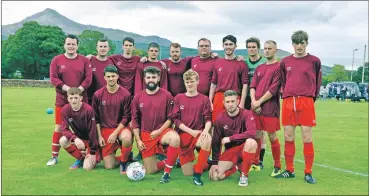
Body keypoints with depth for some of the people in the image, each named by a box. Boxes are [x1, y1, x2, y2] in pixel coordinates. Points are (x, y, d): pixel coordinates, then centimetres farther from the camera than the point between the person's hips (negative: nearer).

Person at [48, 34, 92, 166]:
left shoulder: (84, 60, 3)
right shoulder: (56, 60, 3)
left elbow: (88, 78, -3)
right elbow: (53, 78, -5)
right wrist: (68, 89, -16)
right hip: (62, 100, 0)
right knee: (59, 127, 3)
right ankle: (54, 156, 14)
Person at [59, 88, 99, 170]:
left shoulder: (88, 110, -23)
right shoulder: (65, 110, -12)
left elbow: (92, 131, -20)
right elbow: (65, 129, -13)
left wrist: (93, 152, -17)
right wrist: (75, 138, -33)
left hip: (90, 140, -4)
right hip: (78, 138, 5)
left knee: (87, 167, -20)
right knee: (63, 141, -27)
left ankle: (95, 156, 16)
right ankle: (81, 158, -2)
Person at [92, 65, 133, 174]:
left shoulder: (125, 94, -8)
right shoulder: (98, 95, -2)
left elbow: (126, 117, -7)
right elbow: (96, 118, 5)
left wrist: (115, 133, -14)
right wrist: (99, 136, 0)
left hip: (121, 127, -1)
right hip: (105, 129, 2)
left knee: (127, 137, -39)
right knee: (109, 166, -4)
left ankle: (124, 163, -12)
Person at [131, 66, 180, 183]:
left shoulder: (166, 95, -6)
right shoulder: (138, 97, 1)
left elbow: (171, 118, -4)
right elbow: (135, 120, 6)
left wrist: (159, 131, -15)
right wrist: (138, 140, -1)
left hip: (162, 131, -2)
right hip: (145, 135, 2)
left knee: (175, 138, -38)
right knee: (150, 171, -1)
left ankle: (167, 173, -21)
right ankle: (168, 162, 32)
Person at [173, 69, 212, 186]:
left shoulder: (204, 99, 4)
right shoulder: (178, 98, 6)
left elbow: (208, 119, -2)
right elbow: (176, 120, 1)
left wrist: (206, 130, -24)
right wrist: (191, 131, -11)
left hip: (199, 133, -1)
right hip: (183, 135, 1)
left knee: (208, 140, -39)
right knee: (187, 173, -6)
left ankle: (197, 174, -21)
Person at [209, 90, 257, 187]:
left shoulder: (247, 114, -15)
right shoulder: (220, 118, -7)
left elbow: (251, 133, -31)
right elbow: (216, 142, -2)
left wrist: (230, 138, -27)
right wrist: (214, 163, -6)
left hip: (245, 147, -2)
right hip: (230, 150, 3)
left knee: (251, 142, -39)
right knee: (215, 176, -16)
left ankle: (244, 175, -18)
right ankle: (236, 167, 16)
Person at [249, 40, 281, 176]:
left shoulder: (279, 67, -3)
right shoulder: (259, 68, 17)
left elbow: (273, 89, -11)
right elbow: (252, 86, 10)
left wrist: (259, 102, -10)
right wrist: (253, 101, -7)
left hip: (270, 108, -5)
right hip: (256, 107, 6)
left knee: (272, 137, 0)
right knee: (256, 136, 9)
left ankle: (277, 166, 11)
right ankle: (255, 163, 21)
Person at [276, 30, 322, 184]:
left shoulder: (314, 61, 2)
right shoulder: (285, 61, 9)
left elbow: (318, 82, 9)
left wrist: (311, 98, 7)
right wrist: (287, 96, 10)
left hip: (306, 103, -3)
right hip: (288, 102, 3)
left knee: (307, 139, -2)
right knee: (288, 138, 6)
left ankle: (308, 173, 8)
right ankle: (289, 170, 18)